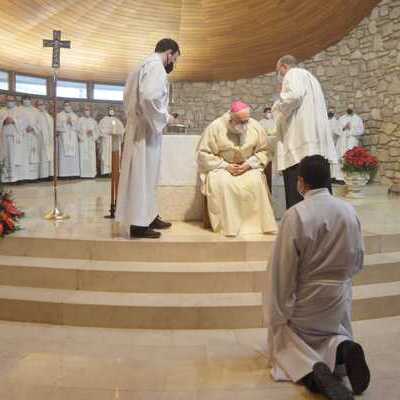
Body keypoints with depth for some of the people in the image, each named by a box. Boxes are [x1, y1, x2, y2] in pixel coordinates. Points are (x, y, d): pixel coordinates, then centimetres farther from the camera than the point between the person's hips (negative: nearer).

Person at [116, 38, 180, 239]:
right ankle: (139, 224, -1)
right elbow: (149, 97, -27)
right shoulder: (156, 66, -11)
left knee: (146, 174, 15)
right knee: (143, 174, -6)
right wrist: (165, 117, -14)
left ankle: (149, 217, 24)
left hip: (140, 126, 10)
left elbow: (129, 96, 18)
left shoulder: (144, 66, 19)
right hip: (146, 129, -10)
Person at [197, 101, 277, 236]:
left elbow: (263, 150, 0)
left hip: (248, 167, 2)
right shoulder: (215, 127, -12)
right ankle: (227, 225, -26)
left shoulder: (255, 126, -4)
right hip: (221, 167, -2)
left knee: (256, 182, -29)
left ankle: (254, 223, -20)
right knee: (222, 183, -34)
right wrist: (225, 166, -18)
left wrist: (249, 164, -16)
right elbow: (203, 154, -11)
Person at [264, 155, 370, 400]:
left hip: (305, 299, -4)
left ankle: (314, 370, -13)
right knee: (334, 333, 31)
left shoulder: (295, 215, -21)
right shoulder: (349, 211, -6)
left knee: (285, 343, 18)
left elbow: (283, 269, -18)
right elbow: (357, 262, 4)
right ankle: (341, 348, -5)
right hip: (339, 298, 4)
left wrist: (279, 313, -7)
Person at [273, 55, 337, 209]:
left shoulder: (293, 74, 2)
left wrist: (277, 107, -3)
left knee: (297, 196, -12)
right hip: (318, 143, 10)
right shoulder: (309, 77, 31)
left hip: (301, 141, -10)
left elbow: (294, 95, -19)